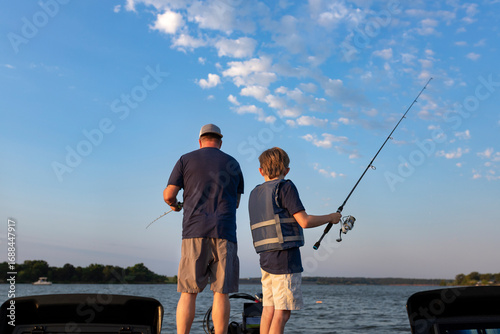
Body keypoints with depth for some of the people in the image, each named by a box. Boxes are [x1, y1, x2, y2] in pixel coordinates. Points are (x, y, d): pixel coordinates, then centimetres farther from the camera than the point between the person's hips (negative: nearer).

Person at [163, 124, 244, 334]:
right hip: (224, 232, 1)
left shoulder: (186, 160, 10)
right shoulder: (233, 164, 15)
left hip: (194, 232, 0)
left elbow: (168, 195, 5)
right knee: (221, 292, 1)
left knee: (188, 293, 3)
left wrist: (175, 205, 27)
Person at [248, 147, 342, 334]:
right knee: (282, 312, -6)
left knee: (268, 310, 8)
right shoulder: (285, 187, -7)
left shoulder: (254, 193, 15)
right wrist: (331, 218, 2)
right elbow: (304, 221, -12)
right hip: (285, 257, -7)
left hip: (266, 258, 8)